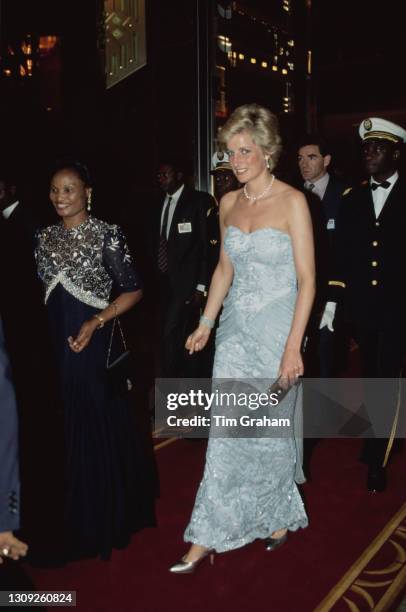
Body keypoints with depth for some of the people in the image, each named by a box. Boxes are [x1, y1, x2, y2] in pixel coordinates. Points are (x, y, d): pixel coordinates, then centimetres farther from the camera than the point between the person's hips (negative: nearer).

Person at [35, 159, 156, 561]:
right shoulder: (44, 238, 7)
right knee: (67, 430, 12)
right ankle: (78, 522, 30)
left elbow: (132, 291, -7)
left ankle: (113, 517, 28)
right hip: (56, 347, 5)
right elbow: (42, 292, 13)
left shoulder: (106, 235, -8)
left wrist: (97, 321, -18)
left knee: (104, 429, 7)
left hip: (96, 344, -5)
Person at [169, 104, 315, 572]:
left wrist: (293, 347, -17)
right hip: (235, 332, 4)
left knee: (269, 432, 9)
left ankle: (279, 515, 36)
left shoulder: (292, 202, -10)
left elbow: (307, 280, -13)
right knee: (226, 434, 5)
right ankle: (207, 537, 16)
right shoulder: (228, 204, 6)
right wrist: (206, 323, 10)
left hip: (276, 332, -4)